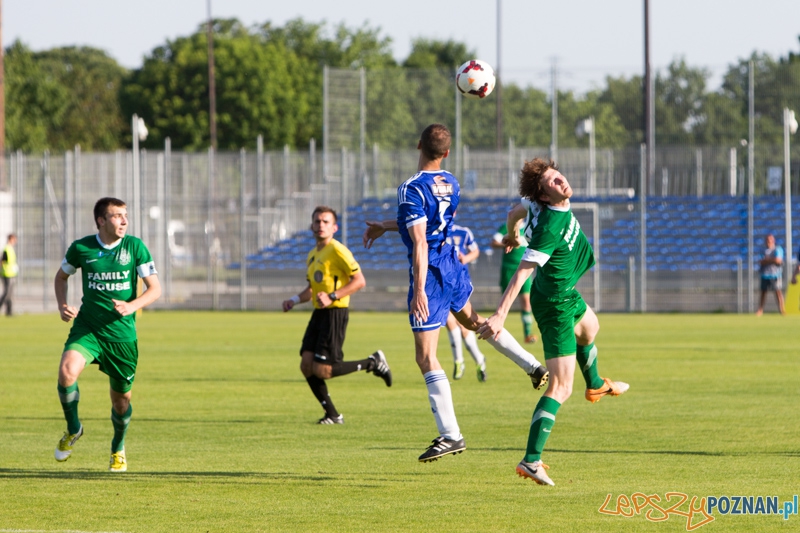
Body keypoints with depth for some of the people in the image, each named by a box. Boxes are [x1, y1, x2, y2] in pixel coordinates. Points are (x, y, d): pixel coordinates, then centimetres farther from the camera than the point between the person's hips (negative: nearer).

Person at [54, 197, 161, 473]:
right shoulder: (81, 248, -3)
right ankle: (73, 428, 0)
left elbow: (155, 289, -3)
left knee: (121, 399, 9)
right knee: (67, 372, -28)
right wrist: (62, 306, -1)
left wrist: (131, 306, -21)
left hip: (122, 334, 0)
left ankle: (118, 449, 39)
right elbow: (61, 276, 16)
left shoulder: (135, 247, -5)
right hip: (87, 327, 0)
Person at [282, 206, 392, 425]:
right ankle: (332, 414, 6)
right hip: (319, 314, 8)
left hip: (335, 313, -8)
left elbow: (359, 281, -16)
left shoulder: (337, 250, -10)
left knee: (322, 370, -12)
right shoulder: (313, 254, 17)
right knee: (306, 364, -3)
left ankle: (374, 362, 6)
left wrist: (332, 297, -23)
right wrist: (295, 300, 10)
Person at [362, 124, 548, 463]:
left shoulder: (412, 189, -19)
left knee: (426, 358, -5)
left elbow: (420, 244, -24)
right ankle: (533, 367, 43)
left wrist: (419, 291, -25)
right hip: (453, 266, 8)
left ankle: (450, 435, -9)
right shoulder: (451, 184, 5)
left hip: (430, 275, -8)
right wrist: (385, 226, 27)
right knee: (472, 320, 36)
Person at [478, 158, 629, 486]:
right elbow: (522, 273, -37)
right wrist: (500, 315, -41)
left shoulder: (538, 204, -9)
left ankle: (595, 385, 69)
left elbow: (515, 212, 11)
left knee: (589, 327, 41)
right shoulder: (551, 228, -34)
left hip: (566, 296, 10)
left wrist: (512, 235, 34)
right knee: (561, 388, -12)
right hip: (556, 304, -10)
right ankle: (531, 460, -18)